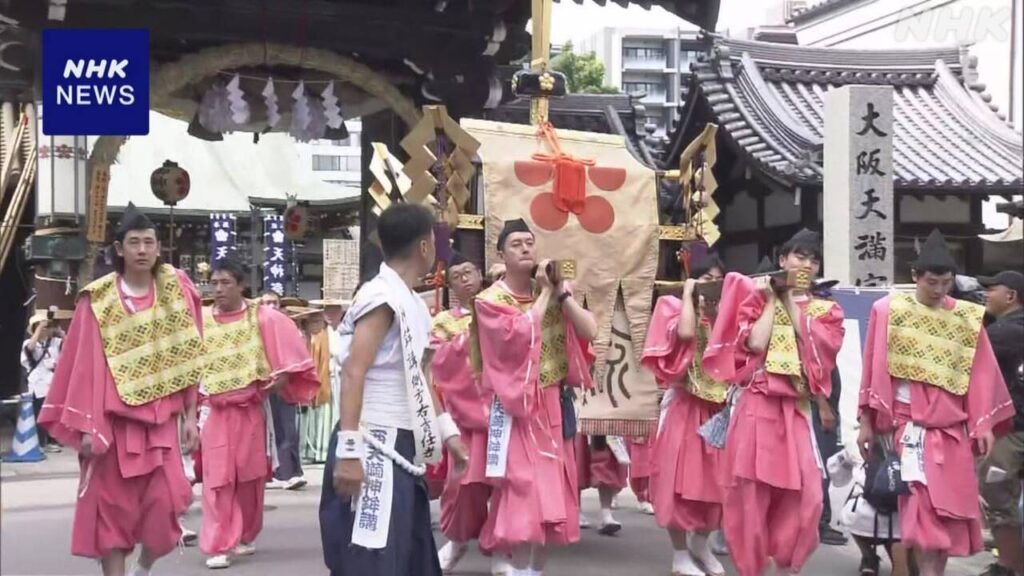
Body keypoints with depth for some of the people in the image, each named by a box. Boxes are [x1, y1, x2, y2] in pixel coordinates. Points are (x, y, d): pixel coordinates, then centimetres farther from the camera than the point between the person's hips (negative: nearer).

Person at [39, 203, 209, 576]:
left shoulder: (176, 291, 2)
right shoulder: (98, 299, -2)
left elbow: (188, 359, 4)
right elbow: (84, 364, -3)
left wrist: (190, 416, 2)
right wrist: (86, 425, -8)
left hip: (160, 417, 1)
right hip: (112, 417, -1)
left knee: (165, 501, -6)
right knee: (111, 506, 2)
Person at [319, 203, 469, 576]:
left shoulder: (412, 303, 13)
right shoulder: (383, 298, -15)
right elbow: (352, 374, -21)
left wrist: (447, 430, 21)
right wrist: (349, 451, -25)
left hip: (399, 447, 9)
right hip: (374, 450, -9)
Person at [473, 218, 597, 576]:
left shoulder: (554, 293, 9)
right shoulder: (490, 300, -4)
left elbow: (590, 332, -2)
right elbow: (520, 334, -21)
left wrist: (562, 293, -10)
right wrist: (544, 293, -11)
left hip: (554, 406, 5)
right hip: (517, 407, -5)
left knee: (552, 490, 7)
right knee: (522, 489, -10)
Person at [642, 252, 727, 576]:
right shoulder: (676, 308, -1)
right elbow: (685, 333, -23)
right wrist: (689, 295, -11)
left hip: (718, 405, 5)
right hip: (684, 404, -4)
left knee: (714, 476, 8)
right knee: (680, 475, -3)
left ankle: (701, 544, 27)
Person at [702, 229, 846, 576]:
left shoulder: (825, 310, 14)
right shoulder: (757, 296, 8)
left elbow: (815, 347, -5)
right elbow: (755, 343, -9)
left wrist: (790, 301, -1)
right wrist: (771, 300, 0)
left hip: (796, 410, 2)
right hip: (757, 405, -2)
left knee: (805, 494, -7)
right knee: (752, 491, -1)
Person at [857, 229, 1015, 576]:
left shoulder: (968, 317, 5)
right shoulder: (888, 311, -1)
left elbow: (982, 374, 6)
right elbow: (874, 369, 1)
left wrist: (984, 424, 1)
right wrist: (867, 422, 1)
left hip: (953, 429, 3)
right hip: (909, 426, -3)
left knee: (952, 510, 5)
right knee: (924, 507, -11)